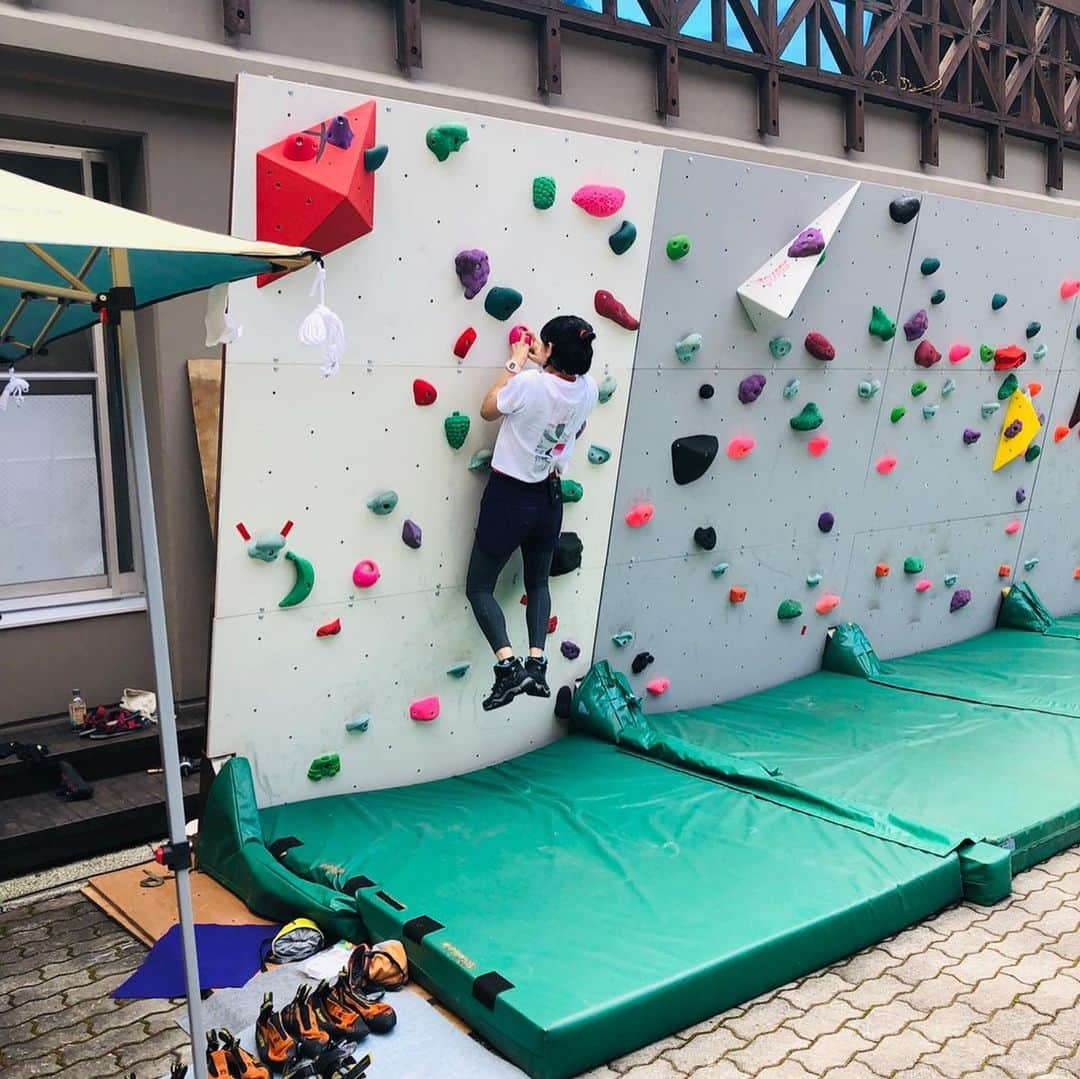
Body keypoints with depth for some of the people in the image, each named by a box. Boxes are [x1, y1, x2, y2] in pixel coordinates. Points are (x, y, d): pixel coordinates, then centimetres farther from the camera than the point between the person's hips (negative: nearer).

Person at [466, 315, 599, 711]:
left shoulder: (529, 383, -23)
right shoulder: (588, 389, -7)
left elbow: (488, 409, -5)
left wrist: (516, 362, 1)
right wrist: (541, 365, 13)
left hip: (509, 496, -5)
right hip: (549, 497, 6)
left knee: (479, 587, 6)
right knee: (537, 582, 23)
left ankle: (509, 667, -9)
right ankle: (537, 664, 11)